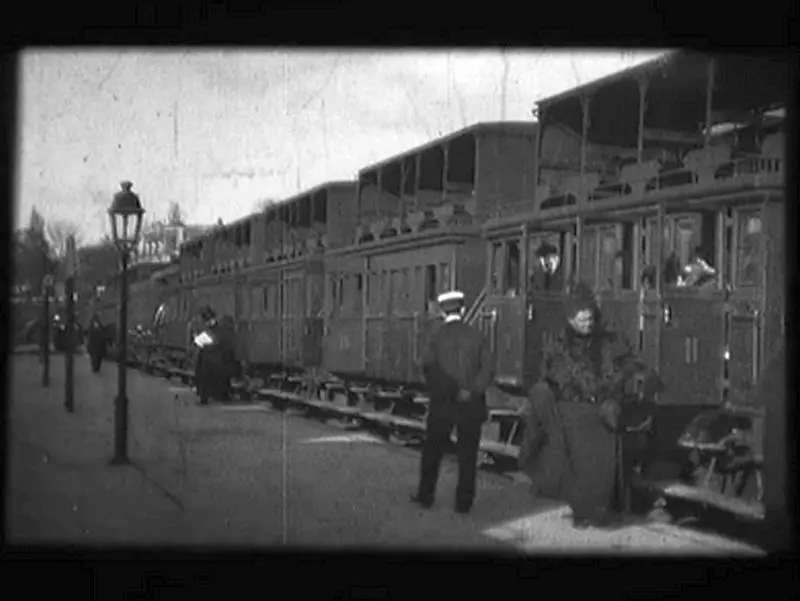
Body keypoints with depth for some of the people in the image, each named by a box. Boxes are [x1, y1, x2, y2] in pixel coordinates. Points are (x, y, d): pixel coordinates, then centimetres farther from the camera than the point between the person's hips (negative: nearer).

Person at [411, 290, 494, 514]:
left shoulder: (436, 337, -1)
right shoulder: (477, 337, 2)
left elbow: (430, 370, -11)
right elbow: (487, 371, -7)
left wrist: (453, 392, -12)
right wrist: (471, 391, -13)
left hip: (443, 404, -1)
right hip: (472, 406, 1)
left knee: (433, 452, 12)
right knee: (468, 455, 7)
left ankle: (425, 496, 17)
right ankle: (464, 502, 7)